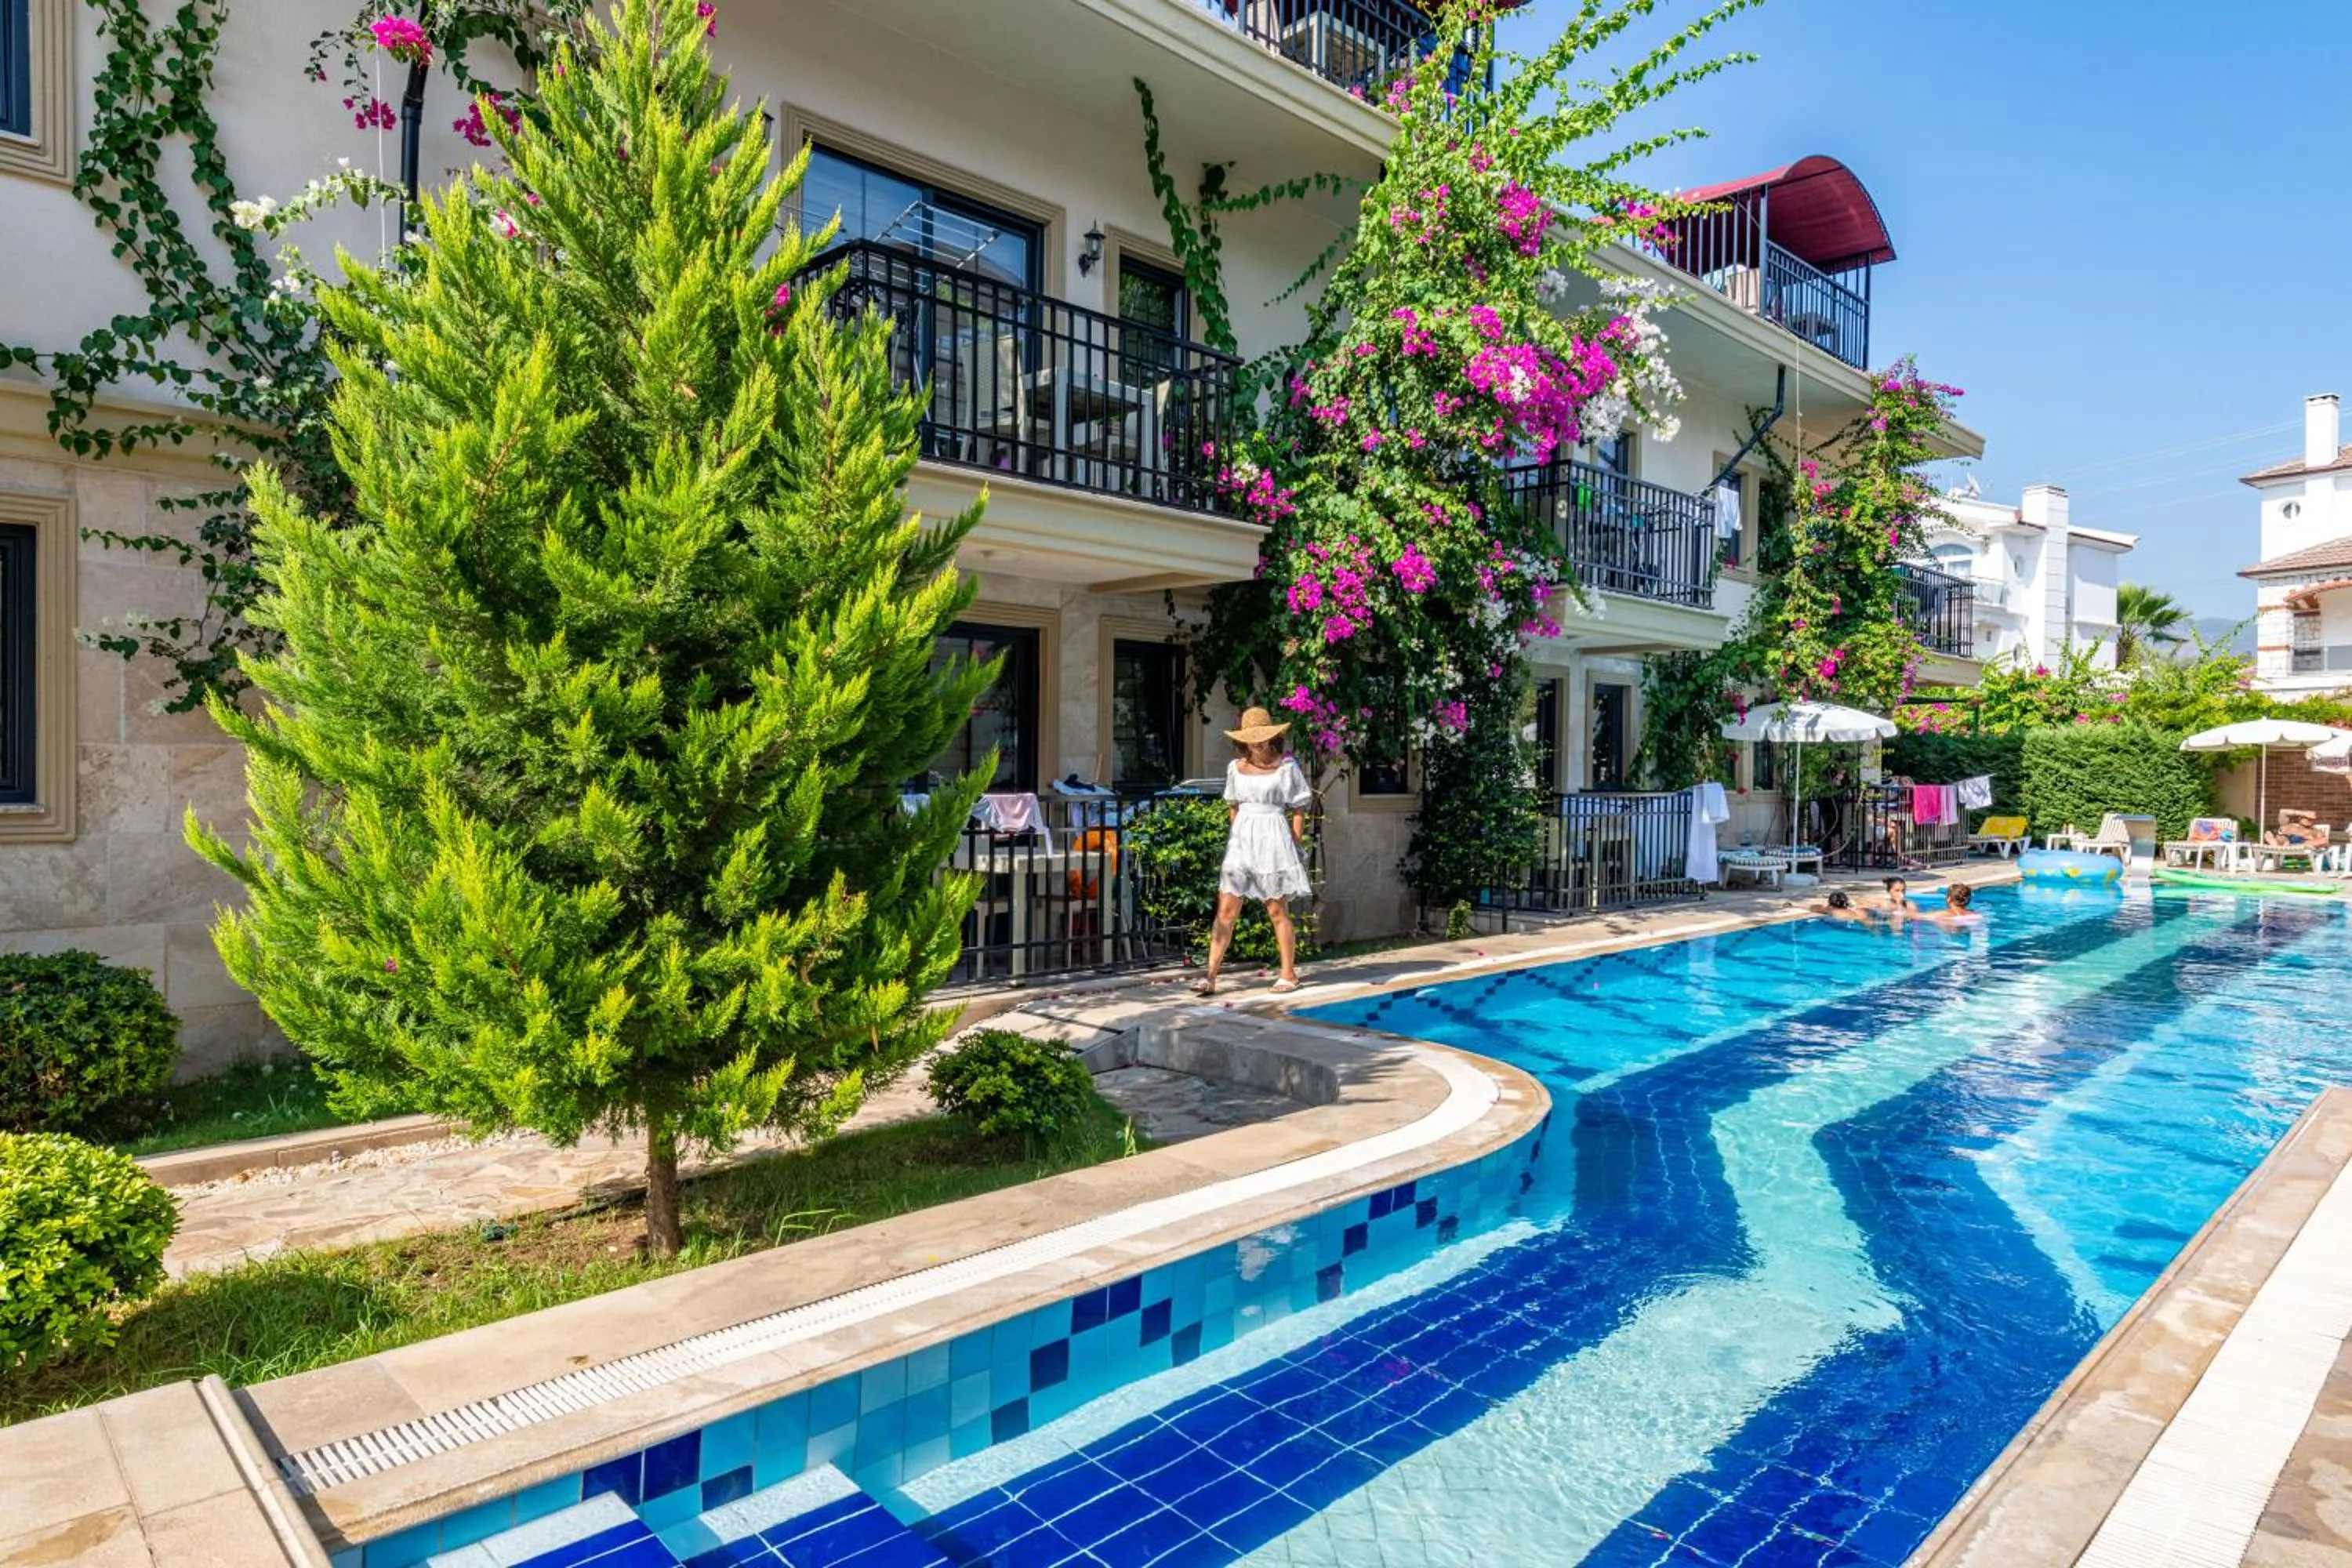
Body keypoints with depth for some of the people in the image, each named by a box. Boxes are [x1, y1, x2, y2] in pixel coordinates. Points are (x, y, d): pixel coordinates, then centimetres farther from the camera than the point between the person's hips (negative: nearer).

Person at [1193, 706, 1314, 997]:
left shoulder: (1287, 767, -4)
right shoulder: (1236, 768, 7)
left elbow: (1299, 811, -3)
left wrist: (1295, 847, -6)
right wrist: (1233, 840, 11)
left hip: (1273, 841, -4)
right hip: (1241, 841, 4)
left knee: (1277, 911, 5)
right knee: (1226, 910, -2)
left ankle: (1289, 974, 20)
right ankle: (1211, 977, -3)